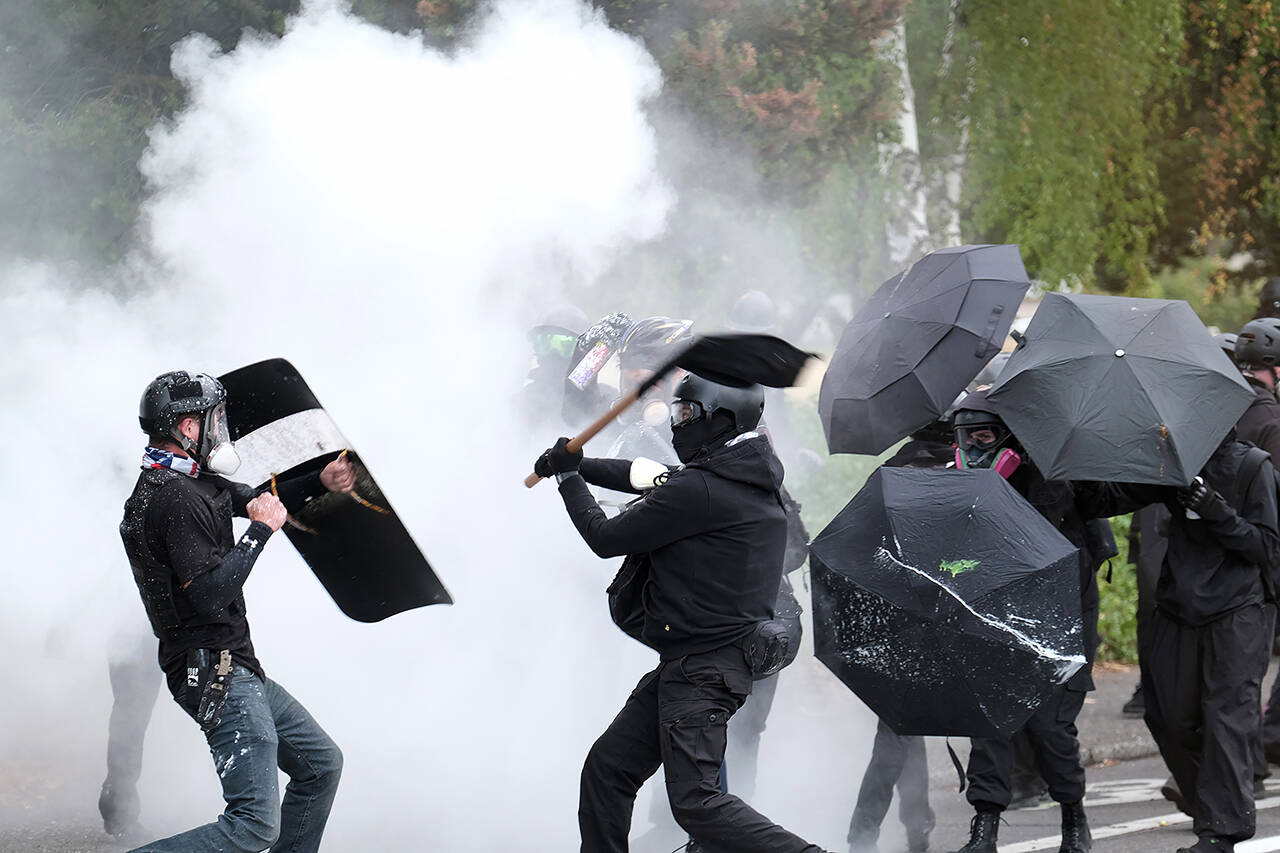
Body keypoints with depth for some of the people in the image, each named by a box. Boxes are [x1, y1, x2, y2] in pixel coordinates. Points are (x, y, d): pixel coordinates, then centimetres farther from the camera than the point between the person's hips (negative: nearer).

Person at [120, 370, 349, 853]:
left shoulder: (190, 482, 14)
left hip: (239, 670, 11)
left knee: (321, 763, 20)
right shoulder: (179, 499, -18)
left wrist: (321, 483, 17)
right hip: (216, 673, -11)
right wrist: (261, 531, -16)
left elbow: (257, 501, 31)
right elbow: (210, 595, -25)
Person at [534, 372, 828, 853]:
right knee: (607, 768, 14)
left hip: (704, 669, -10)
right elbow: (651, 478, 25)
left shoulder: (699, 490, -18)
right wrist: (578, 466, 25)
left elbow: (607, 538, -8)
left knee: (694, 801, -15)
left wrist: (569, 478, 6)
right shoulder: (747, 479, 10)